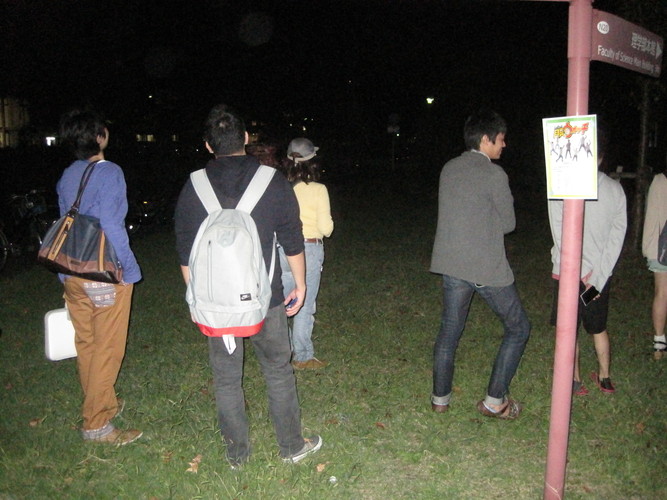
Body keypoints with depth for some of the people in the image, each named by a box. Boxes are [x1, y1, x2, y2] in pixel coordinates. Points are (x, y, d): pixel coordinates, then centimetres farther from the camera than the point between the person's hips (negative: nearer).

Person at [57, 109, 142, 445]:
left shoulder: (67, 177, 9)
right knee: (107, 348, 2)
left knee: (86, 344, 17)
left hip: (73, 275, 8)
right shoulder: (109, 172, -13)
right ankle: (96, 424, 10)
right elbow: (111, 226, -18)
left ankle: (103, 403, 35)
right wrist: (126, 269, -10)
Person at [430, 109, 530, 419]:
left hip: (452, 265, 6)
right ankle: (495, 400, 14)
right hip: (487, 268, -6)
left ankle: (440, 398, 25)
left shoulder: (449, 169, 7)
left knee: (449, 330, 17)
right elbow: (508, 223, -5)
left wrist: (483, 222, 9)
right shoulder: (494, 174, -13)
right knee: (518, 329, 12)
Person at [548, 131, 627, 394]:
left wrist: (582, 272, -11)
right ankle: (604, 378, 32)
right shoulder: (615, 189, -1)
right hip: (601, 273, 4)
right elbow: (617, 235, -4)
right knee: (599, 329, 21)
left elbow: (560, 234, -15)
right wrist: (598, 274, -6)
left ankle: (575, 381, 21)